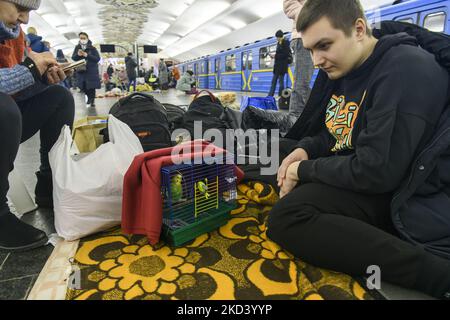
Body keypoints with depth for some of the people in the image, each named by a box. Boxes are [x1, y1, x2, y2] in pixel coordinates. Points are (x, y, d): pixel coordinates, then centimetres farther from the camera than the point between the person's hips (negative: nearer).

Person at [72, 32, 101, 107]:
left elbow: (98, 58, -10)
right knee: (83, 87, 6)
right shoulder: (77, 47, 7)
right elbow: (73, 58, 6)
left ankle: (91, 101, 13)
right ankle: (90, 99, 28)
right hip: (81, 71, 4)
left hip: (91, 71, -4)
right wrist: (78, 54, -15)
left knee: (91, 87, -5)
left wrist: (87, 55, -19)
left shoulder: (92, 48, -4)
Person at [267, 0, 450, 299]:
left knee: (287, 217, -30)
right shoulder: (339, 69, 8)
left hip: (393, 190, -10)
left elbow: (377, 172, -26)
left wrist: (305, 170, -13)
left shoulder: (407, 69, -20)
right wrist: (305, 150, -3)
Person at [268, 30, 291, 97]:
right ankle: (270, 95, 10)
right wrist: (275, 56, -1)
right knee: (274, 81, 7)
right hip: (278, 64, 8)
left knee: (281, 80, -4)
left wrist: (276, 56, -15)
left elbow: (285, 54, -16)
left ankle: (280, 96, 2)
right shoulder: (278, 43, 13)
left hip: (283, 64, -8)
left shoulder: (286, 43, -8)